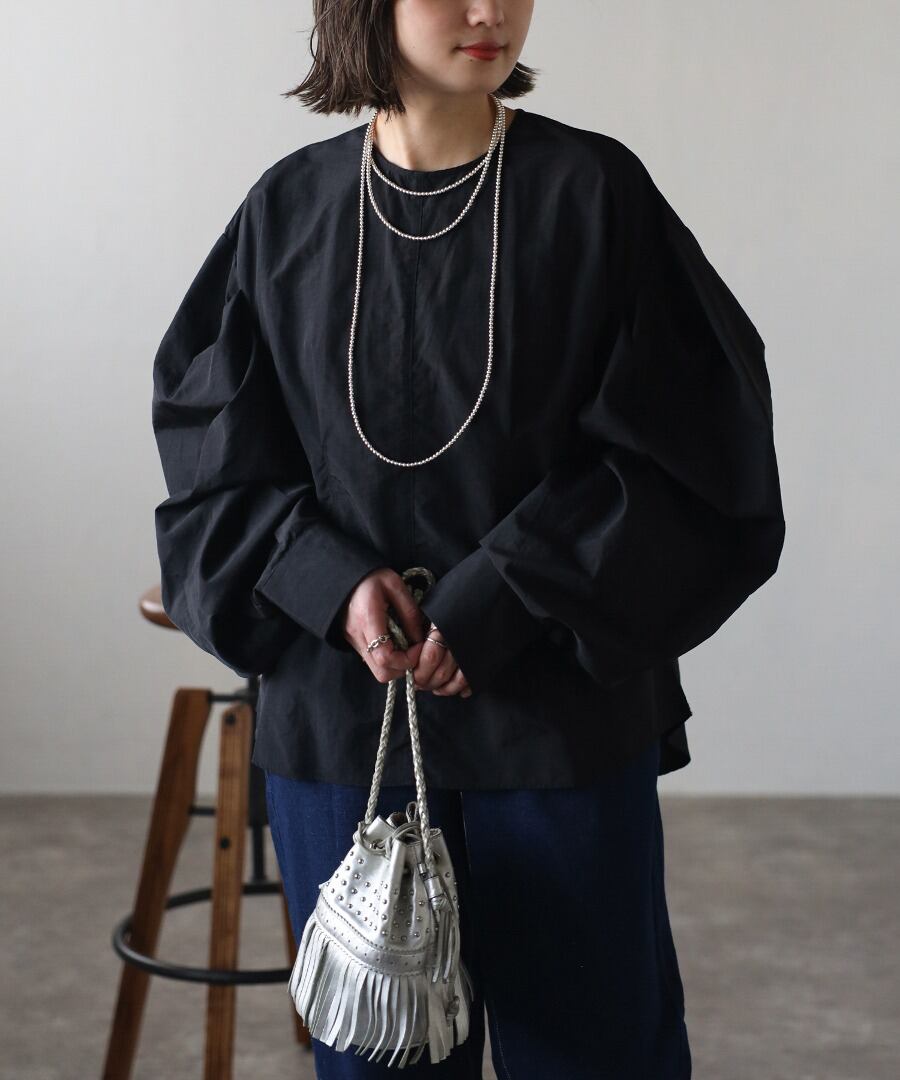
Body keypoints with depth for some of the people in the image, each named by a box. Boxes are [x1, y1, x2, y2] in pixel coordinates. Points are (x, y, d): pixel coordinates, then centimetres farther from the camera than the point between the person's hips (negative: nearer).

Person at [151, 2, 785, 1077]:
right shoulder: (289, 211, 3)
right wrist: (333, 581, -11)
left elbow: (685, 448, -7)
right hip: (337, 710, 2)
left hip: (559, 714, -2)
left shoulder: (594, 192, -5)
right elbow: (210, 443, 5)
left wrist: (501, 597, -14)